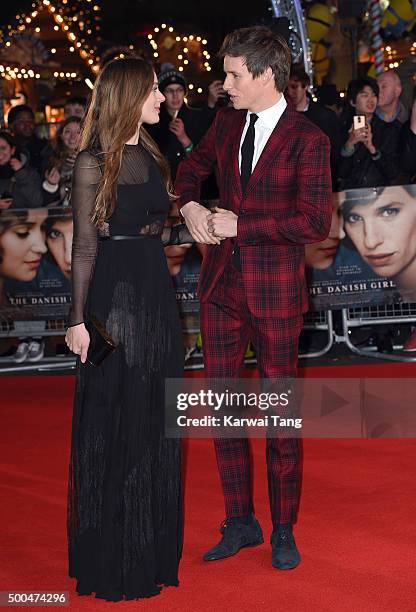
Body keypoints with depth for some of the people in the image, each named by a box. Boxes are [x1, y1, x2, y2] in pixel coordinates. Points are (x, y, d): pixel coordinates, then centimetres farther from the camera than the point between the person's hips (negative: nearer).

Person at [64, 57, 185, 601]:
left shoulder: (152, 156, 12)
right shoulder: (94, 162, -9)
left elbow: (157, 227, 12)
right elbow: (85, 246, -11)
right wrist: (79, 319, -14)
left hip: (156, 291, 7)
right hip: (114, 296, -7)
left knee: (154, 423, 14)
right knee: (116, 423, 2)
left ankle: (150, 544, 29)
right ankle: (113, 556, 16)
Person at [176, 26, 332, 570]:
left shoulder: (308, 139, -11)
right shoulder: (226, 123, 7)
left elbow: (316, 222, -18)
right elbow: (192, 167, 25)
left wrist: (241, 225, -16)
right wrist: (190, 205, 4)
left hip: (275, 289, -6)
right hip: (221, 282, 6)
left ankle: (283, 530, 20)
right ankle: (241, 523, 24)